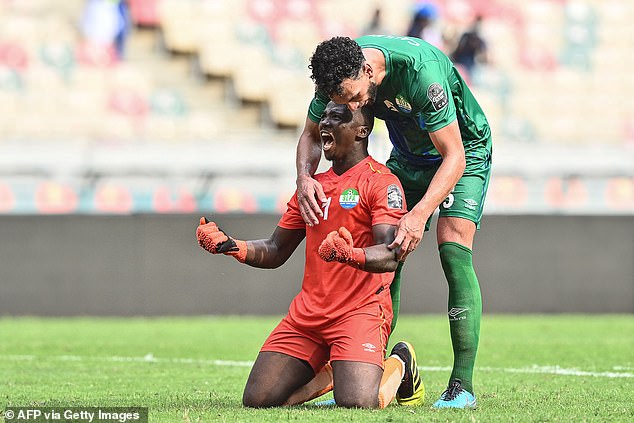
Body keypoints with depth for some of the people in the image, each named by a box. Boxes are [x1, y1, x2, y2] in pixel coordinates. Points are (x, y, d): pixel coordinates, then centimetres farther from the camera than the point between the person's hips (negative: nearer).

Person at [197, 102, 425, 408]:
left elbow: (389, 256, -18)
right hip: (307, 313, 6)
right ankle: (329, 373, 19)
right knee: (257, 401, -8)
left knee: (355, 403, -27)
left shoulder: (381, 182, -5)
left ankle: (399, 366, 8)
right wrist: (229, 246, 3)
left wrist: (350, 255, -40)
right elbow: (276, 251, 22)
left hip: (361, 311, -6)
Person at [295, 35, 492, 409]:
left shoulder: (420, 71, -38)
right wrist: (304, 177, -25)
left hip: (463, 150, -6)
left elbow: (454, 157, -34)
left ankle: (463, 385, -22)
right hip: (408, 158, 6)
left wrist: (420, 214, -47)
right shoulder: (339, 72, -19)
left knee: (453, 248, -23)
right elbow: (311, 135, -3)